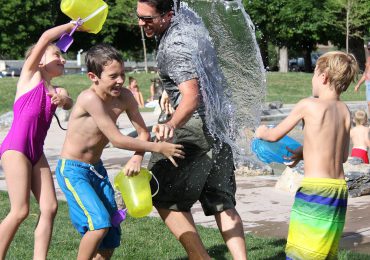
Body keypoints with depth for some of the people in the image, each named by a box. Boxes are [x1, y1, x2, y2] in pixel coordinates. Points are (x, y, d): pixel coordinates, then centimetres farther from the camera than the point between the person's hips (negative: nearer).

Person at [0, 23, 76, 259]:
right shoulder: (30, 74, 3)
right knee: (20, 211, -9)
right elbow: (45, 38, -7)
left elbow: (69, 105, 4)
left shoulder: (53, 89, 20)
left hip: (37, 151, 7)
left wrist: (63, 97, -15)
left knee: (50, 208, -1)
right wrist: (71, 25, 2)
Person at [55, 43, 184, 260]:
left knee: (111, 237, 7)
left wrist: (137, 159, -21)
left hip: (97, 169, 7)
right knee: (100, 223, -23)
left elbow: (143, 133, 0)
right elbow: (117, 139, -27)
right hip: (72, 170, -7)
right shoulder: (90, 98, -27)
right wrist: (159, 148, -25)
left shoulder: (124, 97, -7)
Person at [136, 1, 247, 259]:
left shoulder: (174, 46, -19)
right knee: (222, 203, 10)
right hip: (219, 120, 10)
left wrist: (171, 124, -47)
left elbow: (192, 97, -31)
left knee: (165, 197, 0)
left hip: (195, 124, -10)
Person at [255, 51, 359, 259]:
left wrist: (261, 132, 25)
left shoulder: (308, 105, -8)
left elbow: (275, 136, 3)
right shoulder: (345, 111, 8)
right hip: (339, 188, 7)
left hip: (315, 188, -7)